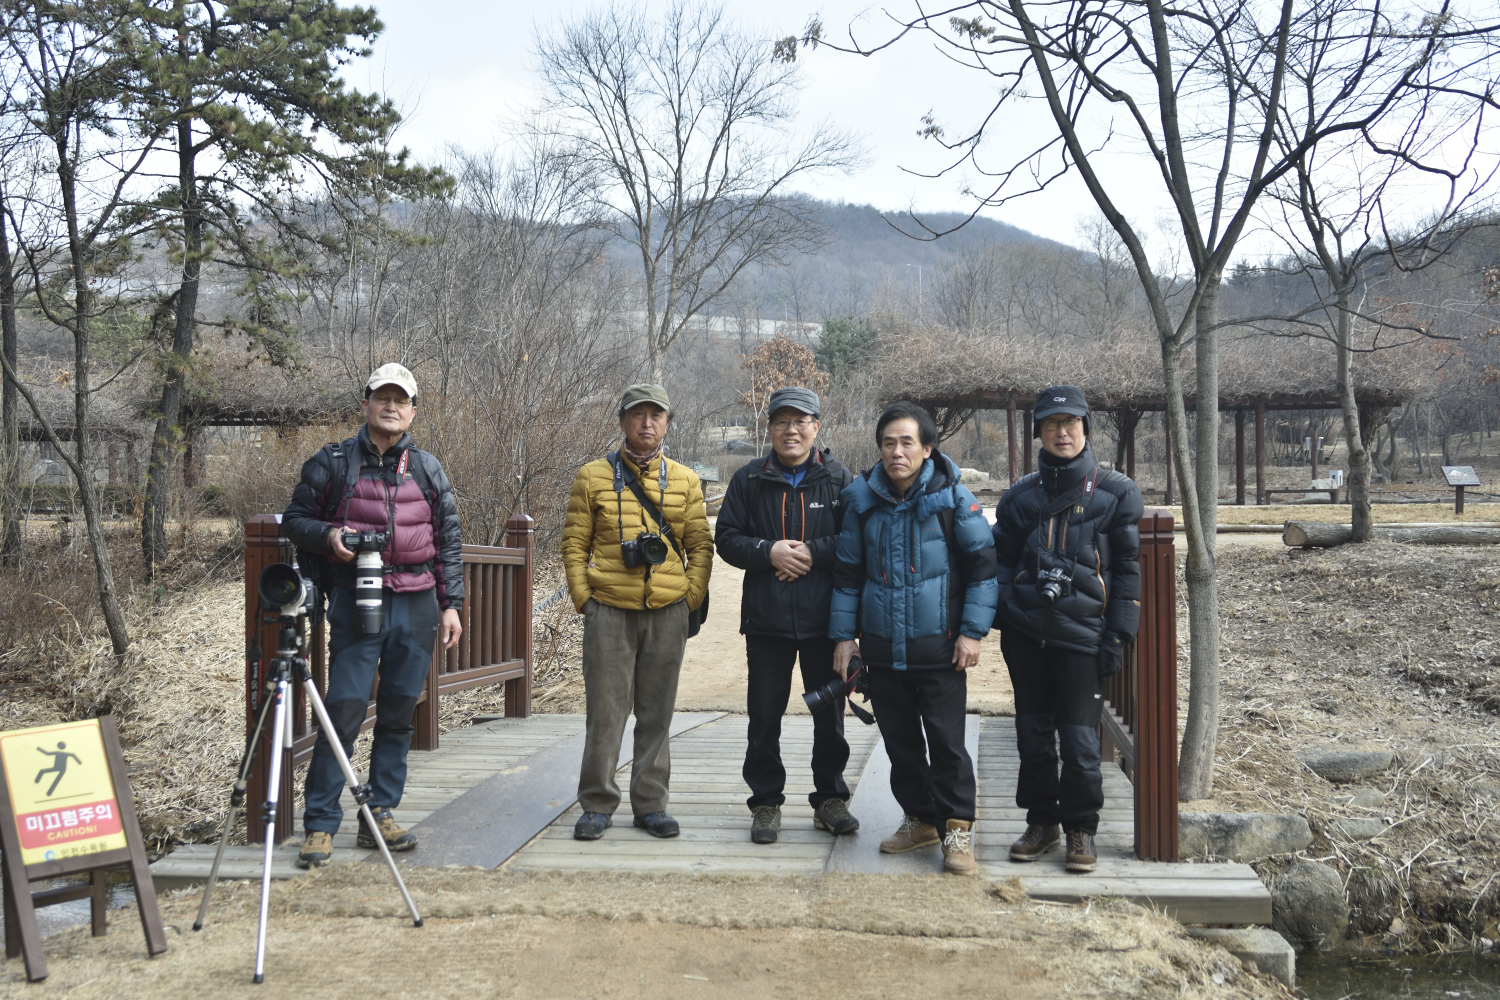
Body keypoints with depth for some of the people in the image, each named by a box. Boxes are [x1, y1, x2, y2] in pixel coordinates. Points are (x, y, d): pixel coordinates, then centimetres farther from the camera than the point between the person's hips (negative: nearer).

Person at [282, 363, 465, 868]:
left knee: (399, 714, 7)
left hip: (417, 605, 3)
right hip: (357, 601, -3)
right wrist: (328, 534, -12)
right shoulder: (333, 462, 4)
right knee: (344, 711, -9)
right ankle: (320, 824, 0)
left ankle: (380, 816, 18)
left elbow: (448, 541, 14)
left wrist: (450, 603, 7)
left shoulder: (429, 470, 12)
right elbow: (295, 519, 9)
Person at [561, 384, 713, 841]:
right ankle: (598, 805, 13)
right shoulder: (594, 476, 4)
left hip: (667, 614, 2)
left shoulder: (685, 480, 9)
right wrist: (583, 597, -3)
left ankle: (651, 804, 19)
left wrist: (692, 598, 0)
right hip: (609, 612, -2)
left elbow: (700, 546, 10)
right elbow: (574, 543, 5)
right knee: (605, 712, 1)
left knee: (657, 713, 8)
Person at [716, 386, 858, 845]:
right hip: (766, 619, 1)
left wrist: (812, 552, -15)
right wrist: (769, 552, -14)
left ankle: (829, 799, 24)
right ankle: (766, 803, 19)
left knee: (830, 713, 9)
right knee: (764, 716, 6)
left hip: (825, 618, 0)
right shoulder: (749, 479, 5)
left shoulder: (840, 479, 2)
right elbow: (726, 538, 3)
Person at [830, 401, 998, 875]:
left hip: (938, 645, -4)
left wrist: (972, 630, -6)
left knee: (946, 738, -4)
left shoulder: (953, 497, -4)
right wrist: (844, 633, 8)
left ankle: (957, 828, 9)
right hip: (882, 645, 4)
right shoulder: (862, 498, 4)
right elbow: (847, 571, 12)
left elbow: (982, 564, -1)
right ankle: (921, 818, 28)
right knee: (900, 738, 12)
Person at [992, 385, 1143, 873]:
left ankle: (1081, 830, 16)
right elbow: (1001, 559, 15)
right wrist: (1001, 622, 3)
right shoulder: (1022, 495, 10)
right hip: (1026, 632, 3)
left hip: (1082, 632, -3)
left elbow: (1129, 569, 1)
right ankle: (1041, 823, 24)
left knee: (1079, 738, -3)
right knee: (1033, 735, 8)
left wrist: (1117, 637, -5)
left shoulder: (1115, 492, 2)